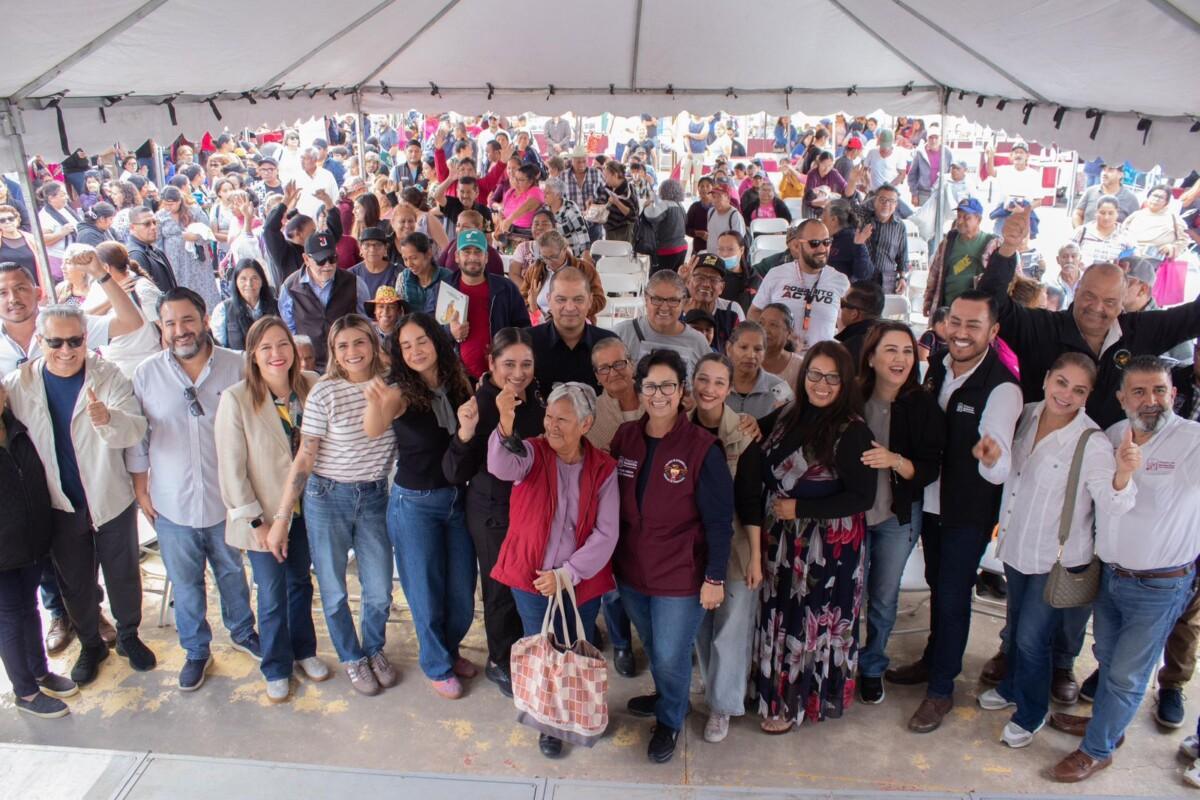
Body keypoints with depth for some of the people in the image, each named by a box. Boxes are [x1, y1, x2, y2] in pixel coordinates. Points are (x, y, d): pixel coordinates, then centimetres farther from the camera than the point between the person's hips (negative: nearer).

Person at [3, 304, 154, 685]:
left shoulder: (109, 376, -12)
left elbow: (135, 429, -22)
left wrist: (107, 418, -45)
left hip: (110, 499, -1)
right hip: (59, 506, 2)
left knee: (123, 575, 14)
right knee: (74, 582, 18)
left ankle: (128, 636, 37)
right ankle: (90, 645, 39)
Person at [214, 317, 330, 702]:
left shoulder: (311, 386, -8)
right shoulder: (235, 399, -18)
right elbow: (231, 468, -15)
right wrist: (256, 521, -14)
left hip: (305, 507, 3)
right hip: (265, 512, -3)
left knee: (300, 583, 21)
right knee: (273, 596, 10)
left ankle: (304, 650, 43)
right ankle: (277, 668, 32)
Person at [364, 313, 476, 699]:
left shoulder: (458, 385, -3)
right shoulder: (402, 392, -15)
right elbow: (373, 429, -38)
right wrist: (375, 403, -56)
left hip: (458, 499, 4)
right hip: (414, 504, -4)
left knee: (463, 590, 15)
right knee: (427, 592, 10)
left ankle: (450, 649, 43)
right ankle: (437, 666, 34)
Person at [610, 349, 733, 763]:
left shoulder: (703, 448, -17)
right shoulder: (625, 437, -3)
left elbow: (719, 521, -13)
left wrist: (714, 578, -12)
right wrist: (611, 558, 8)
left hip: (680, 576, -4)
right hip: (630, 570, 5)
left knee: (671, 656, 8)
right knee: (652, 648, 23)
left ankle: (670, 721, 37)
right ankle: (666, 697, 52)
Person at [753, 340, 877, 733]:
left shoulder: (852, 432, -16)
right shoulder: (790, 415, 3)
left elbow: (862, 497, -16)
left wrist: (799, 508, -17)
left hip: (828, 545, -6)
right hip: (783, 538, 6)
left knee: (811, 621, 8)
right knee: (782, 615, 17)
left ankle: (795, 702, 27)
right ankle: (775, 687, 37)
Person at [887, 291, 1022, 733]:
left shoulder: (1002, 388, -24)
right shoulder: (937, 368, -3)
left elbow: (999, 470, -34)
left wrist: (992, 457, -55)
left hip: (969, 510, -6)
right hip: (931, 499, 6)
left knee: (952, 595, 4)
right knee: (937, 584, 22)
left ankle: (941, 690, 22)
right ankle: (934, 659, 42)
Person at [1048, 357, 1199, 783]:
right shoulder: (1111, 436, 0)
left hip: (1159, 587, -5)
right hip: (1108, 574, 5)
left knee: (1126, 675, 9)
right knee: (1107, 659, 24)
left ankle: (1097, 748, 29)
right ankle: (1107, 722, 47)